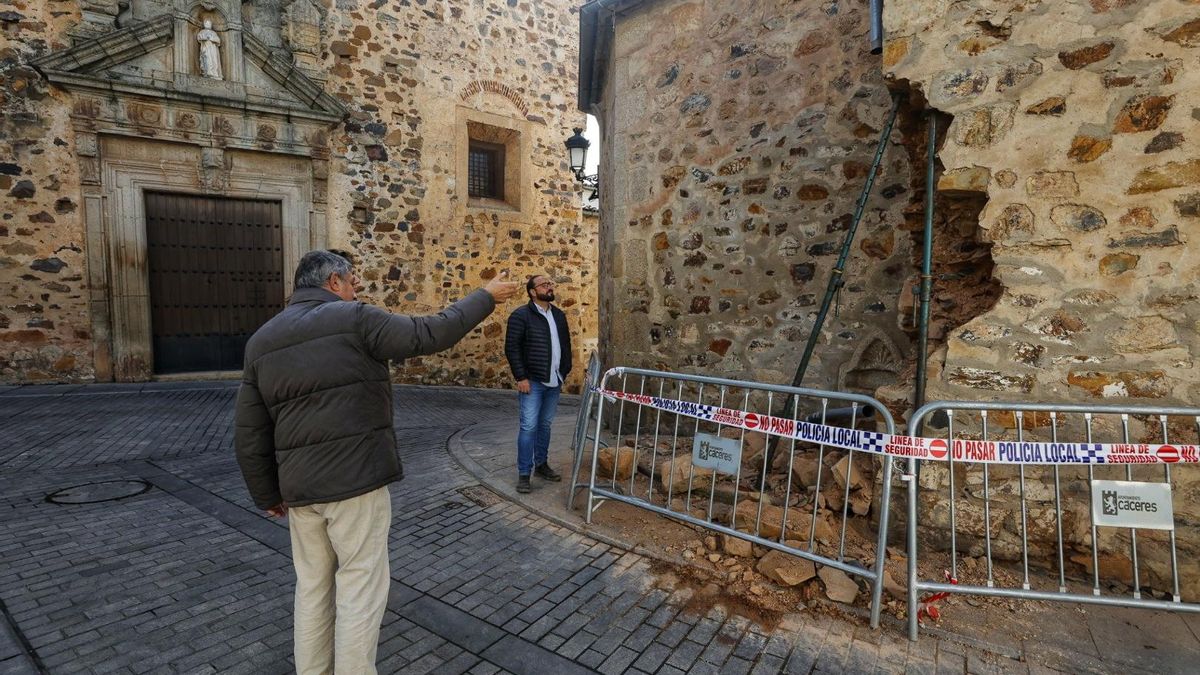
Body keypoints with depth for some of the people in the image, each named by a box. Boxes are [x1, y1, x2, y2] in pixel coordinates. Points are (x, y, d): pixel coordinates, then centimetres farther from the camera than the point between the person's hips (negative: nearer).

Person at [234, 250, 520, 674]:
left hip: (299, 486, 7)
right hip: (356, 478, -6)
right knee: (360, 586, 5)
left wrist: (268, 494, 19)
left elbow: (249, 435, 10)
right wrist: (486, 297, 0)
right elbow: (431, 334, -11)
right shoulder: (354, 320, -8)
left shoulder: (261, 342, 10)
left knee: (312, 586, 20)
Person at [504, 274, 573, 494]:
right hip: (532, 382, -6)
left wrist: (564, 373, 13)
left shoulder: (559, 315, 12)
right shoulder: (521, 315, -8)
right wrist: (521, 377, -15)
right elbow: (512, 348, -12)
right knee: (529, 426, -5)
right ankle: (524, 473, 5)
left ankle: (541, 464, 27)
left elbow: (566, 344, 18)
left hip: (554, 382, 6)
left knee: (545, 425, 14)